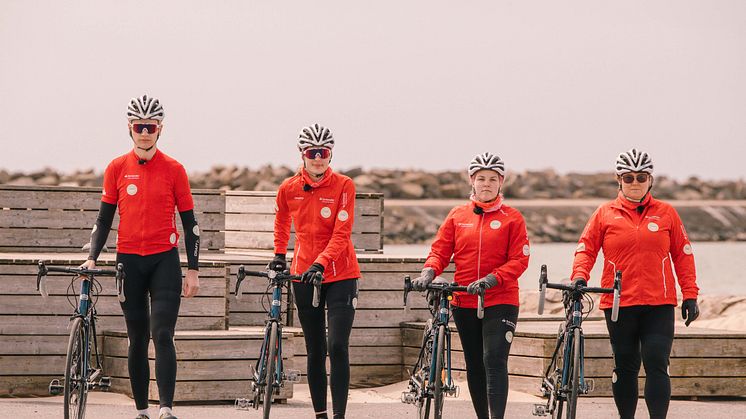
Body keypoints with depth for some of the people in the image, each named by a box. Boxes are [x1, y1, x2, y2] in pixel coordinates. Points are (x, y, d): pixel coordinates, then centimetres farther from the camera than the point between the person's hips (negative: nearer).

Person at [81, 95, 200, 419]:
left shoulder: (173, 170, 1)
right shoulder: (117, 168, 4)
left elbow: (189, 222, 4)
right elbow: (105, 218, 9)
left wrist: (193, 270, 0)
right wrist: (92, 257, -2)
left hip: (164, 259, -2)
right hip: (129, 261, 2)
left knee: (162, 335, -13)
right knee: (137, 340, 6)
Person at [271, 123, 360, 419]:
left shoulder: (343, 186, -8)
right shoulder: (289, 189, 1)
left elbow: (341, 234, -14)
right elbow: (281, 220, 23)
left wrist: (320, 263, -25)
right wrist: (279, 254, 17)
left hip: (339, 275, -3)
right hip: (303, 275, 3)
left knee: (337, 347, -13)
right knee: (315, 351, 8)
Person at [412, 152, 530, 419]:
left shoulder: (512, 218, 0)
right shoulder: (457, 216, 9)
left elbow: (519, 260, -7)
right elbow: (440, 250, 5)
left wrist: (490, 279, -20)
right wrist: (429, 272, -15)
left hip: (500, 302, -4)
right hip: (464, 303, 4)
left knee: (494, 362, -16)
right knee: (474, 366, 10)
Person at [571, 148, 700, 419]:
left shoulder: (665, 213, 8)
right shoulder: (605, 214, 7)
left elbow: (683, 255, 9)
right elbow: (586, 248, 6)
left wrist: (690, 295, 4)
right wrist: (579, 276, -13)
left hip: (659, 305, -1)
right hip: (619, 304, 1)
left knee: (657, 365, -10)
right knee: (625, 367, 7)